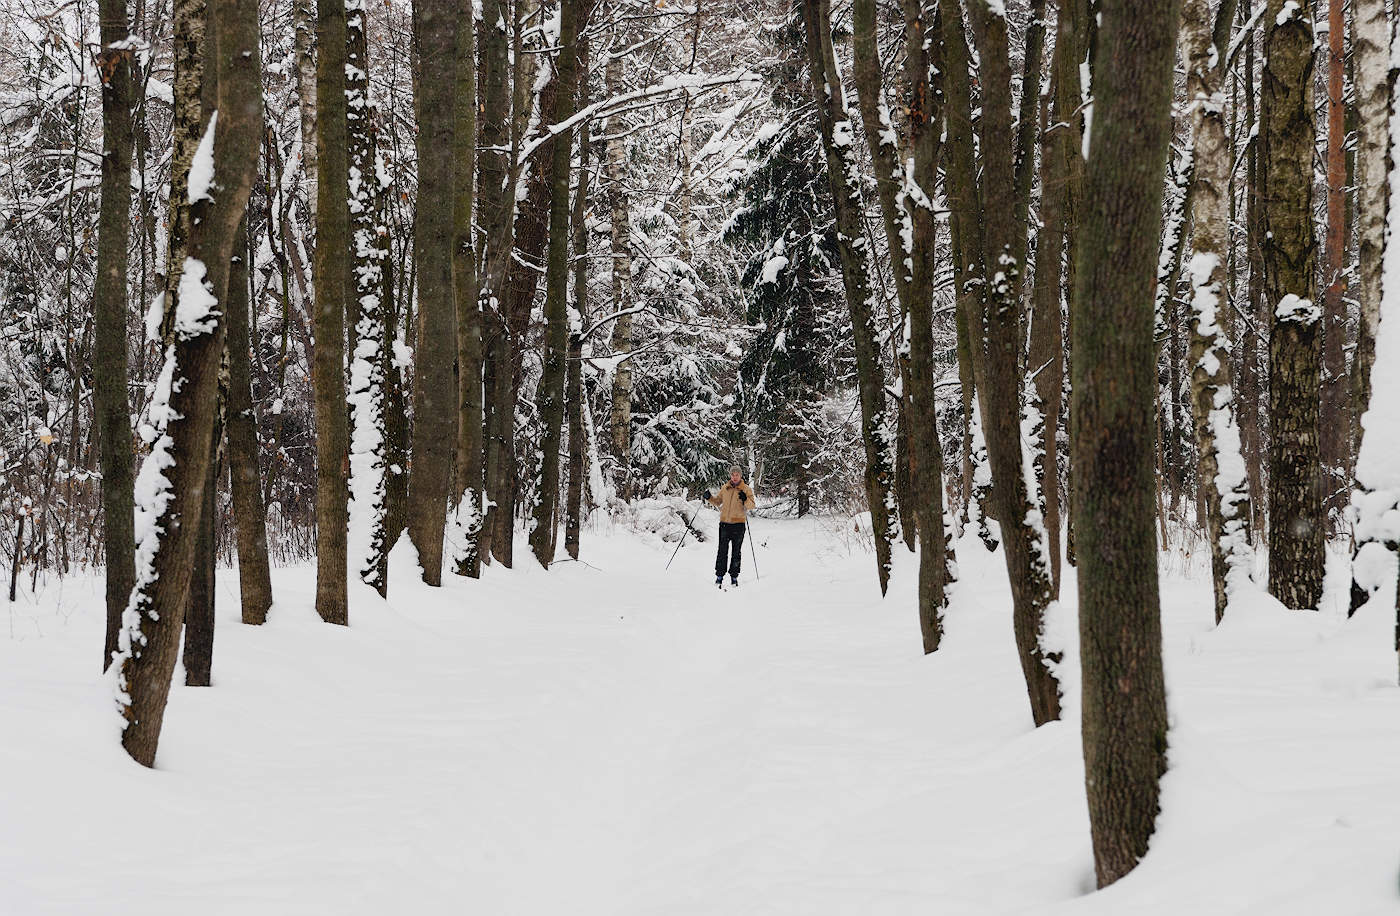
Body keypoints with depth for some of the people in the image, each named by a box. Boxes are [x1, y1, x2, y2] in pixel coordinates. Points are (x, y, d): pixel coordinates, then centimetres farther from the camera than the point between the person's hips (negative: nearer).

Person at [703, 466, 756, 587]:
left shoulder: (746, 489, -1)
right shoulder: (725, 488, 8)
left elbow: (751, 505, -9)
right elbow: (718, 501, 21)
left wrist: (746, 500, -29)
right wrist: (710, 497, 3)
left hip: (739, 523, -2)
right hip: (725, 522, 2)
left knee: (736, 552, 5)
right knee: (722, 551, 1)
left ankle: (734, 576, 12)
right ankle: (719, 575, 6)